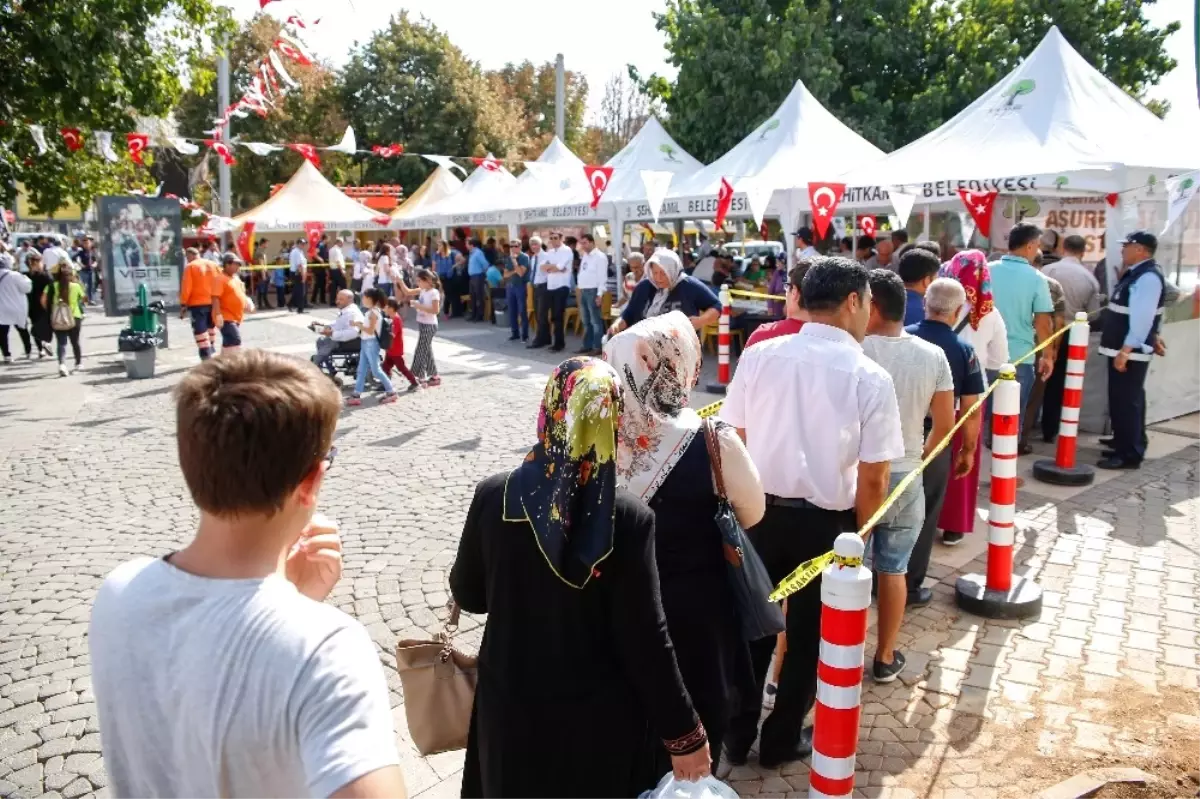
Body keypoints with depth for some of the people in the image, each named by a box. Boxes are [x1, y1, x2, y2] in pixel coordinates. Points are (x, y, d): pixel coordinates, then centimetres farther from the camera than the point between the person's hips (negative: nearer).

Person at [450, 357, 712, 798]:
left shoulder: (493, 495, -15)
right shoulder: (629, 517, -22)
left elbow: (467, 594, -1)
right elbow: (645, 640, -18)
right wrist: (684, 732, -6)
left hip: (510, 705, 2)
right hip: (597, 718, -2)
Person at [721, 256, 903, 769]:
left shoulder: (758, 356, -7)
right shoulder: (870, 378, -13)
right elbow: (872, 480, -12)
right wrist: (859, 534, 4)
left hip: (758, 511, 3)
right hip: (825, 521, -2)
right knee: (808, 633, 18)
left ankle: (737, 733, 34)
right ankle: (782, 739, 35)